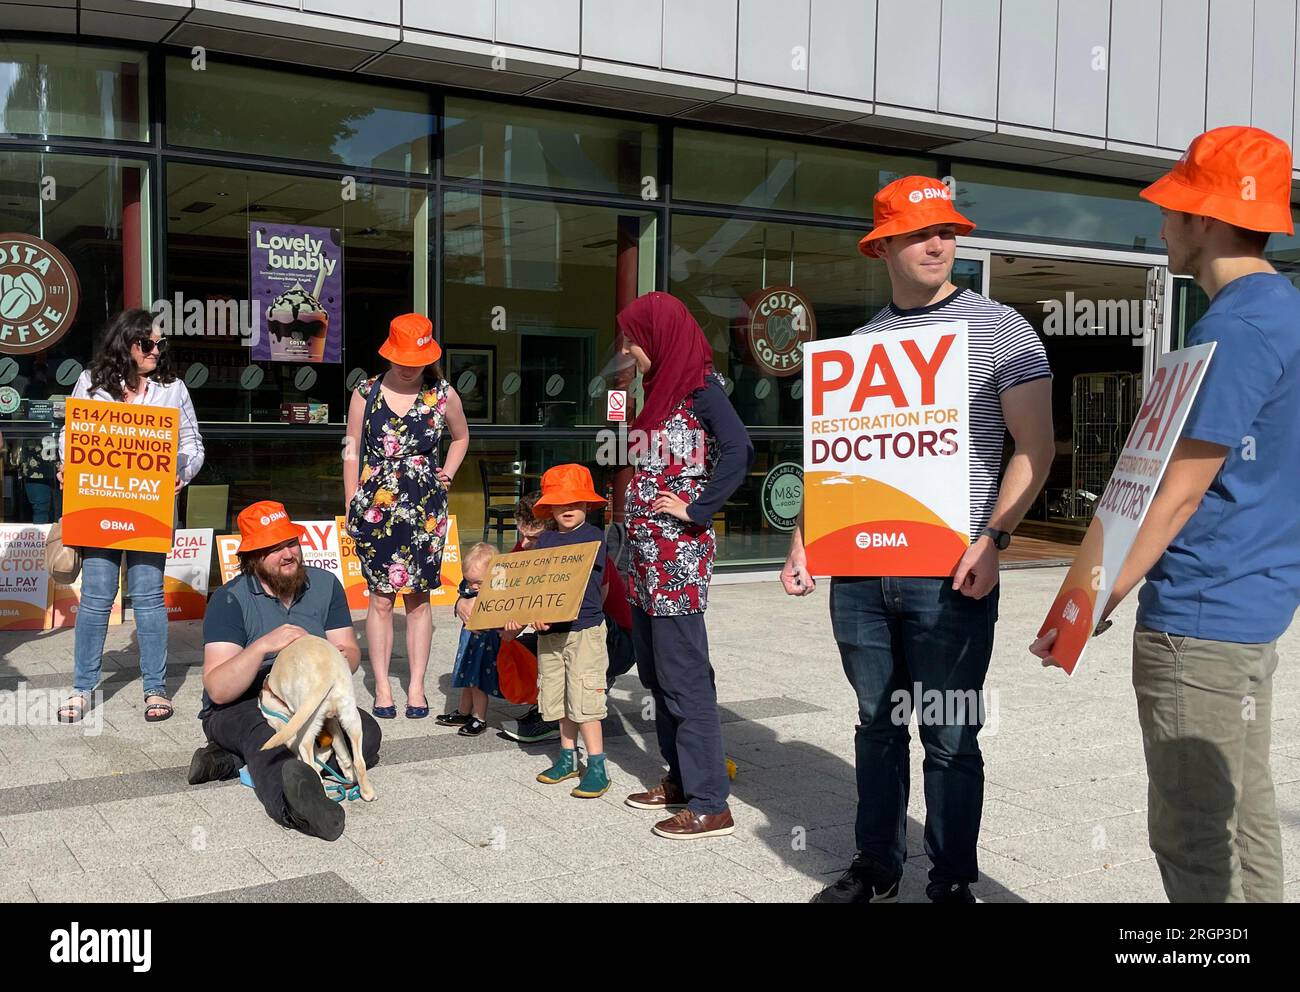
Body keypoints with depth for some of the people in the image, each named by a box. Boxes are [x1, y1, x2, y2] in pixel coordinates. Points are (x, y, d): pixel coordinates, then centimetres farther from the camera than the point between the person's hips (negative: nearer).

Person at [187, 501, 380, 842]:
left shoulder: (325, 584, 3)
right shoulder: (230, 600, -11)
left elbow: (350, 653, 0)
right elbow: (218, 690, -19)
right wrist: (263, 646, -34)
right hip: (239, 708, -4)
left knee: (366, 734, -26)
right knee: (266, 733, -39)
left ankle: (233, 760, -26)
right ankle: (292, 804, -74)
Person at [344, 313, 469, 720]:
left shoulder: (443, 395, 2)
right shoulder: (366, 393, 0)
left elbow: (461, 437, 21)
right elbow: (352, 452, 5)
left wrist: (447, 474, 6)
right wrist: (352, 507, 2)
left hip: (425, 510, 1)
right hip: (376, 509, -1)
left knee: (418, 597, 5)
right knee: (381, 598, 2)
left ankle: (417, 686, 13)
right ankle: (382, 688, 11)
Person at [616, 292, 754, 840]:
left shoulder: (701, 387, -10)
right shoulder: (659, 389, 15)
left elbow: (738, 451, -25)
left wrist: (697, 510, -20)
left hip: (679, 554, -9)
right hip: (646, 552, 9)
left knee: (683, 675, -6)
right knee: (655, 671, 14)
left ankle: (710, 803, 0)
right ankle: (681, 778, 26)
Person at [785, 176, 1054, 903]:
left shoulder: (1000, 330, 0)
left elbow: (1036, 449, -4)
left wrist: (992, 540, -15)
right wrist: (806, 539, 6)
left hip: (950, 574, -4)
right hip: (858, 573, 4)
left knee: (950, 739, 2)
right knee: (878, 726, 14)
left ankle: (953, 885, 18)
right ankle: (877, 868, 27)